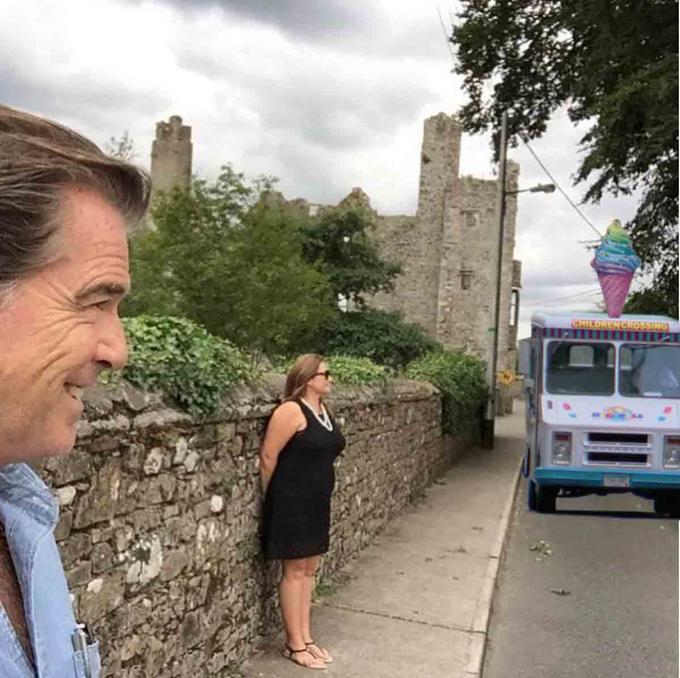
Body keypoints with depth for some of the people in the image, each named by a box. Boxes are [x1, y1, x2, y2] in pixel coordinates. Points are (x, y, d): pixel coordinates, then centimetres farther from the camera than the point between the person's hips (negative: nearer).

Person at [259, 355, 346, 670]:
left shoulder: (324, 411, 9)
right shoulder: (291, 411, -17)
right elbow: (268, 458, -16)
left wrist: (319, 498, 17)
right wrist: (275, 498, -4)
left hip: (316, 502, 8)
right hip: (291, 502, -8)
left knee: (308, 570, 14)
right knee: (294, 572, 1)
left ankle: (306, 638, 25)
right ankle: (294, 645, 12)